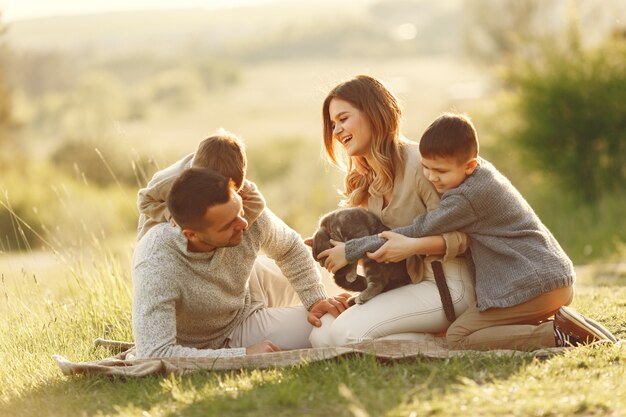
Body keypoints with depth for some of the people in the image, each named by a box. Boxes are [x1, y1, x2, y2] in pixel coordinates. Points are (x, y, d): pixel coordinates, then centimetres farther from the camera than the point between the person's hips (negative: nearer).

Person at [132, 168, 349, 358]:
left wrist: (315, 299, -6)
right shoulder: (156, 264, -36)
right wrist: (244, 355, -39)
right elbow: (154, 355, -43)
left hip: (245, 323, 4)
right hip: (194, 351, -3)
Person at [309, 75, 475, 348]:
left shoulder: (418, 163, -12)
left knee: (348, 331, -26)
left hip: (447, 285, -9)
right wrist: (344, 249, -4)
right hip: (406, 284, 9)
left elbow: (457, 238, -15)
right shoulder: (364, 181, 14)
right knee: (322, 335, -10)